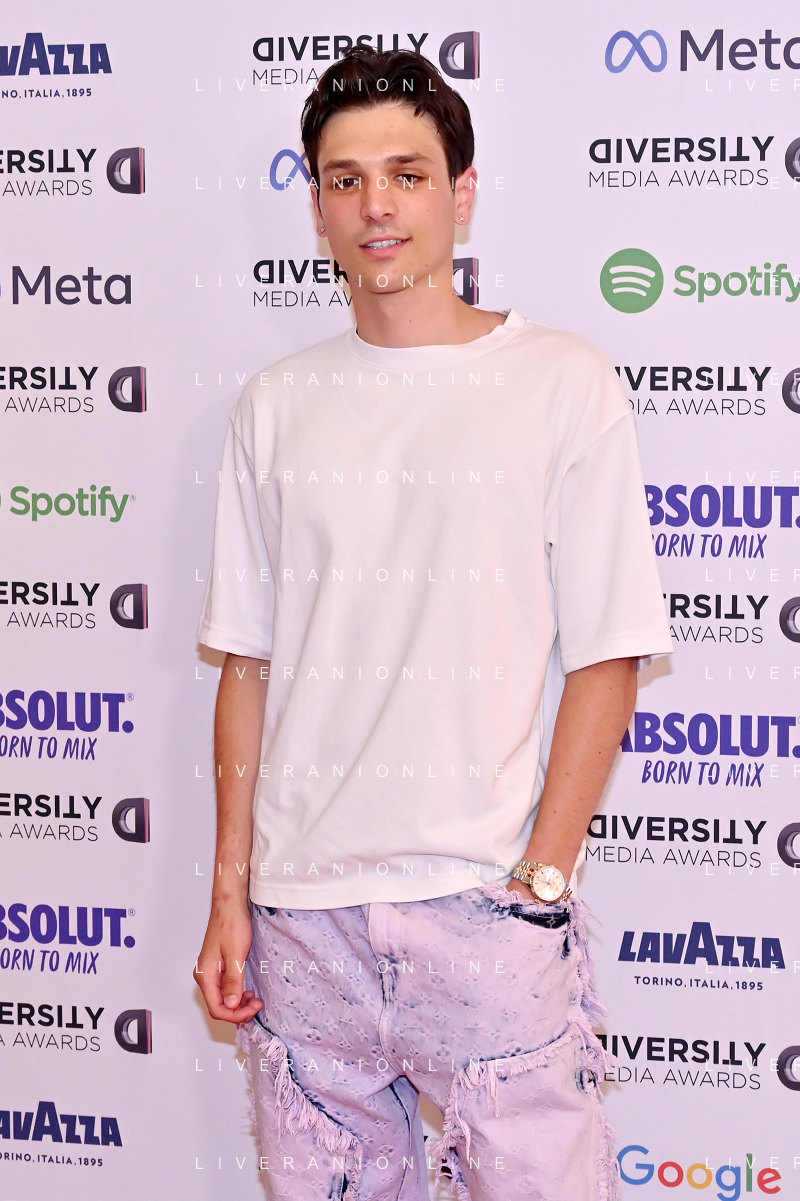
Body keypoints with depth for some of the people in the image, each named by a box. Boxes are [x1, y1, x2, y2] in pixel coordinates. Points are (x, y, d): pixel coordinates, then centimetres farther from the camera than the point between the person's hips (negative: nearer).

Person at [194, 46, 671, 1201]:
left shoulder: (563, 385, -2)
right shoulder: (276, 406, 8)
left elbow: (603, 661, -3)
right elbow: (248, 664, 10)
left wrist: (541, 879, -9)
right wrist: (230, 892, 7)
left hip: (483, 903, -3)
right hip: (299, 907, 4)